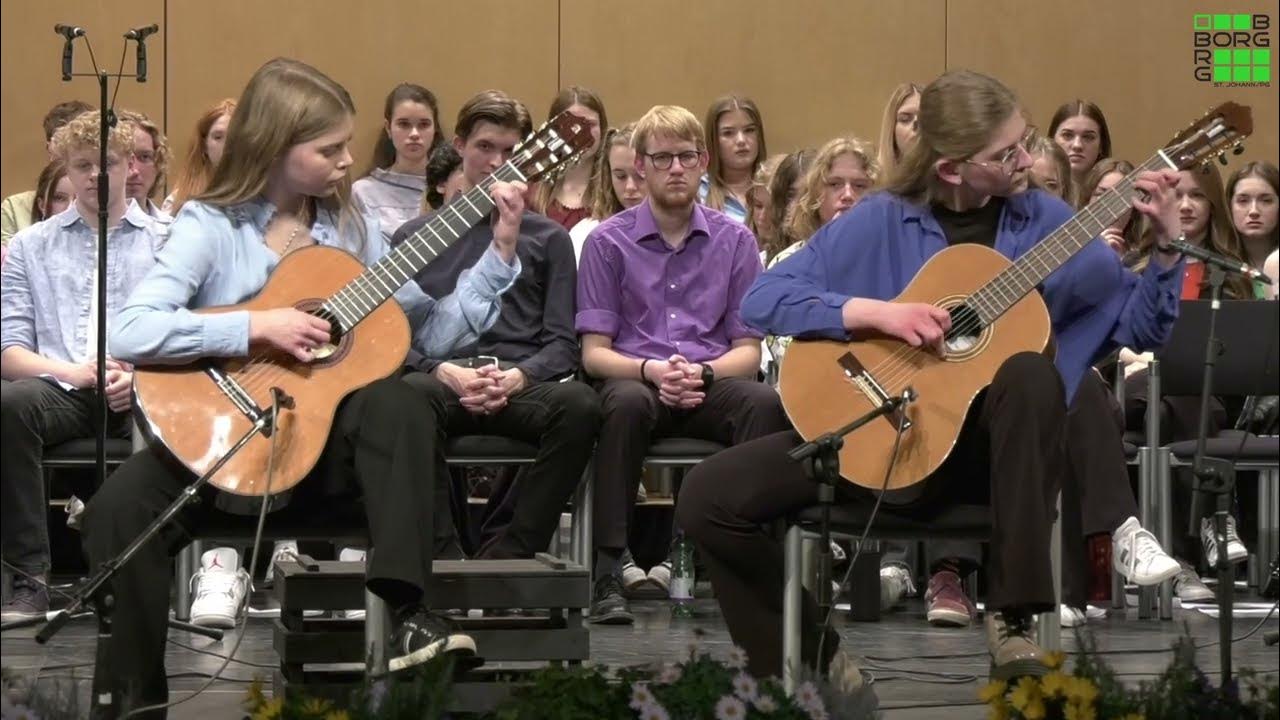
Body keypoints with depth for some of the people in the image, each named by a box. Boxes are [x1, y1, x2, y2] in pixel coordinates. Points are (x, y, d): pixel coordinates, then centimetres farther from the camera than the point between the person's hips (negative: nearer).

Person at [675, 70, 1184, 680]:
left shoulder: (1044, 220, 3)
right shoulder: (880, 222, -3)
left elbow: (1140, 325, 5)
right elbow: (762, 302, -10)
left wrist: (1166, 243, -12)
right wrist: (876, 313, -20)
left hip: (990, 445, 0)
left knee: (1032, 373, -36)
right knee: (709, 498, -15)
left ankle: (1012, 622, -31)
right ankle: (814, 662, 3)